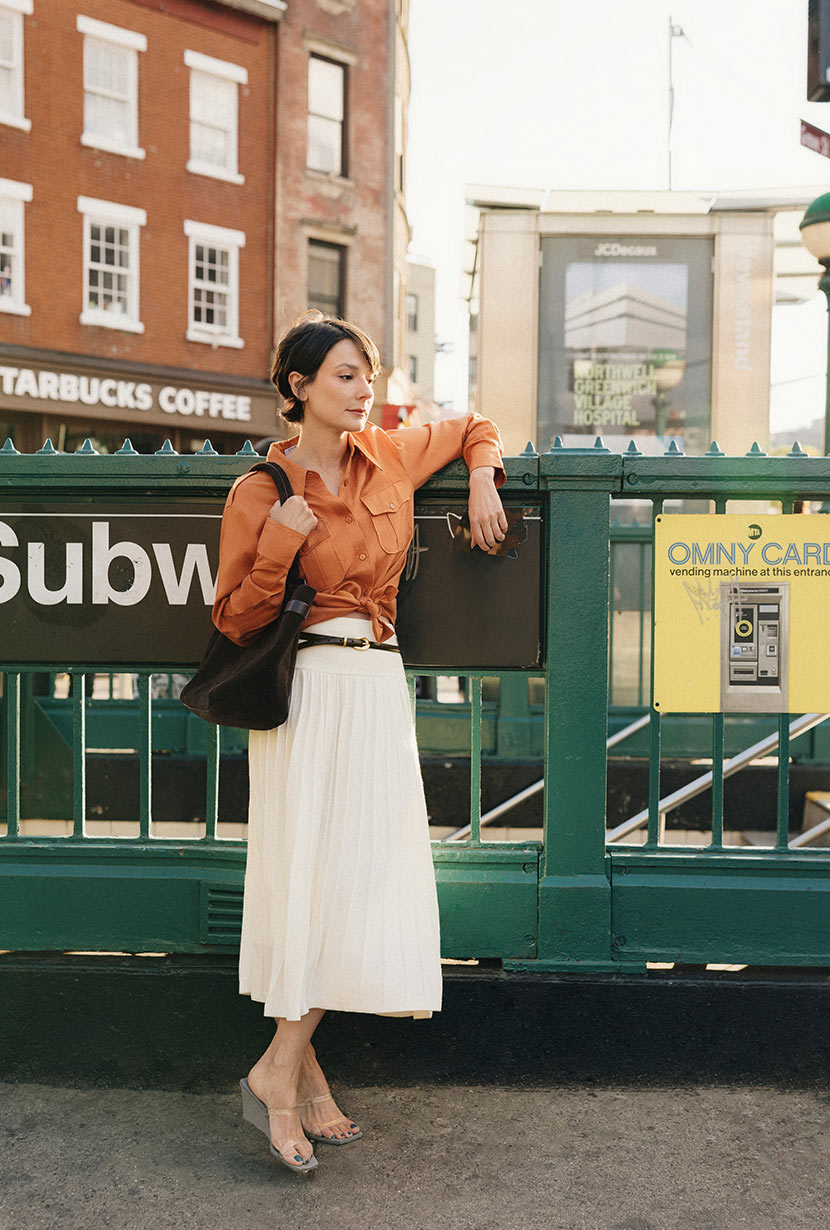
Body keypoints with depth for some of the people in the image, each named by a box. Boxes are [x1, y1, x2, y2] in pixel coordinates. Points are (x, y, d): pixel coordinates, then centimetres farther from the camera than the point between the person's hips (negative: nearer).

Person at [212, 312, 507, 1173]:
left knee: (366, 873, 4)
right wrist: (280, 545, -16)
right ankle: (285, 1072, 2)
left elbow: (474, 428, 28)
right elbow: (235, 622, -3)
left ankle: (288, 1065, 14)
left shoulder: (392, 456, 9)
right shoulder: (261, 491, -3)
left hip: (379, 687, 5)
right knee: (321, 869, -9)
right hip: (308, 691, -5)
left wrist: (482, 485, 10)